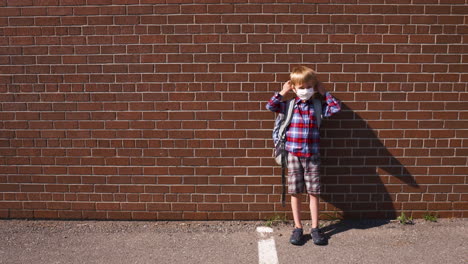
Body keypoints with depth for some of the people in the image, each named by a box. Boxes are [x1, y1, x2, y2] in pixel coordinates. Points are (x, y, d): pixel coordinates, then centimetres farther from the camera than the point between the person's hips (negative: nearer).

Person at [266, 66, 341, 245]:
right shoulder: (289, 106, 2)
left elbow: (336, 107, -1)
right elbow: (270, 106, -7)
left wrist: (324, 93, 2)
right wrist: (282, 92, -4)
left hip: (312, 155, 1)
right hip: (293, 155, 0)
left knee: (313, 192, 5)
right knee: (295, 193, 5)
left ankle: (315, 228, 17)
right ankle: (298, 228, 17)